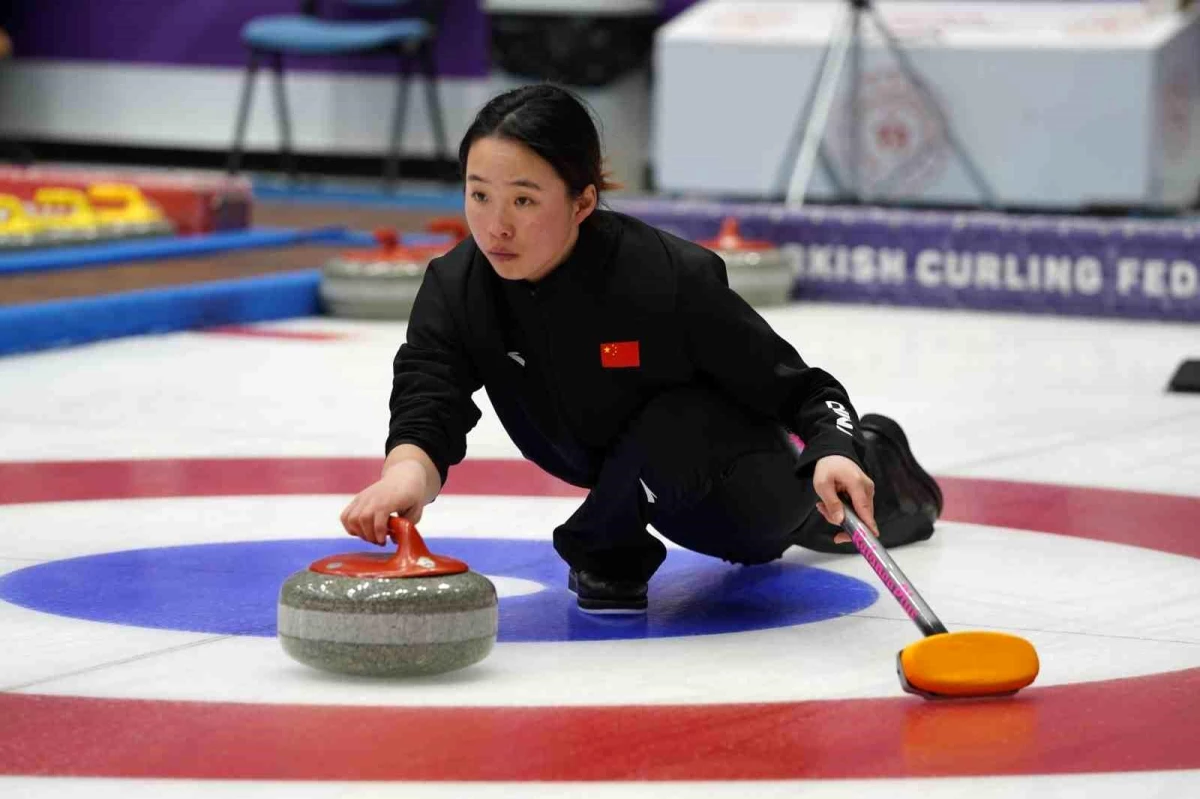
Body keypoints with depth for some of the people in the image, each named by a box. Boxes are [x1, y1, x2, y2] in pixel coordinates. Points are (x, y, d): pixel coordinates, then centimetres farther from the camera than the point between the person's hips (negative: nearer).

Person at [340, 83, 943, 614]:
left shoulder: (670, 279, -35)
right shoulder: (457, 287, -22)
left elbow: (797, 389, -27)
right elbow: (428, 405, -37)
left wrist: (834, 452, -49)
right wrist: (408, 473, -61)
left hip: (728, 463, -5)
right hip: (639, 481, 5)